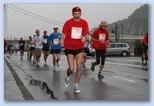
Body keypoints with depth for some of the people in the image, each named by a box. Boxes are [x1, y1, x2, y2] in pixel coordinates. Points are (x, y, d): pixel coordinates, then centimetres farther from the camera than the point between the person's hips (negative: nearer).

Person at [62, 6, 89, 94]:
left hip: (79, 48, 2)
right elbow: (64, 35, -3)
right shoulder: (68, 23, -6)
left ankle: (76, 86, 8)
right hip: (69, 48, -2)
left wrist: (84, 37, -22)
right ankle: (68, 78, 31)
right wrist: (63, 41, -23)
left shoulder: (84, 23, -2)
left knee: (79, 68, -5)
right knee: (71, 69, -5)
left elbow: (85, 34, 1)